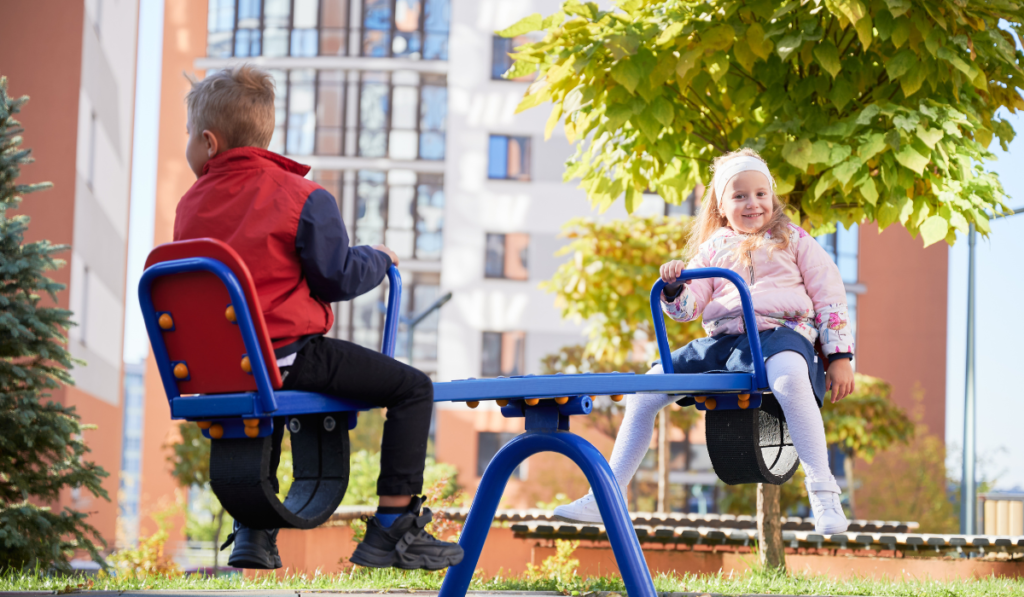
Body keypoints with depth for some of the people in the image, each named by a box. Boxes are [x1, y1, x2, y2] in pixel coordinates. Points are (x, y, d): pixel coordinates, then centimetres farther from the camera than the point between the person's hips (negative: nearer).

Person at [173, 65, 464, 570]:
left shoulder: (191, 205, 7)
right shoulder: (303, 197, -8)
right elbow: (338, 278, -8)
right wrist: (379, 258, 12)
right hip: (287, 354, -7)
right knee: (412, 388, -1)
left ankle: (252, 530, 36)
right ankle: (391, 532, -5)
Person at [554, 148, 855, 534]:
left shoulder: (793, 240, 13)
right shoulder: (713, 248, 20)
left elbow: (830, 296, 10)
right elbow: (688, 306, 11)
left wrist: (840, 357, 1)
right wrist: (673, 289, -12)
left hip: (780, 332, -4)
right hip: (722, 340, 5)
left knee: (788, 377, -42)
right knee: (646, 389, -7)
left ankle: (822, 490, -37)